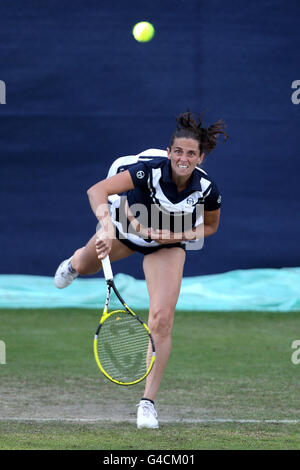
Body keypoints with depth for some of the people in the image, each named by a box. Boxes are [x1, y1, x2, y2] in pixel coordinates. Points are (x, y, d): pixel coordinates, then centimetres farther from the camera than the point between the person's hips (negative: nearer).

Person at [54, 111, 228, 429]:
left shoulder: (207, 189, -28)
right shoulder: (150, 170, -36)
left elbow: (210, 226, -5)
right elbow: (97, 190, -45)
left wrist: (179, 235, -23)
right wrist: (106, 225, -62)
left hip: (168, 244, 0)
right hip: (127, 225, 0)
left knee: (161, 320, -16)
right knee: (85, 266, 29)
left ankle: (148, 402, -6)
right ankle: (76, 261, 72)